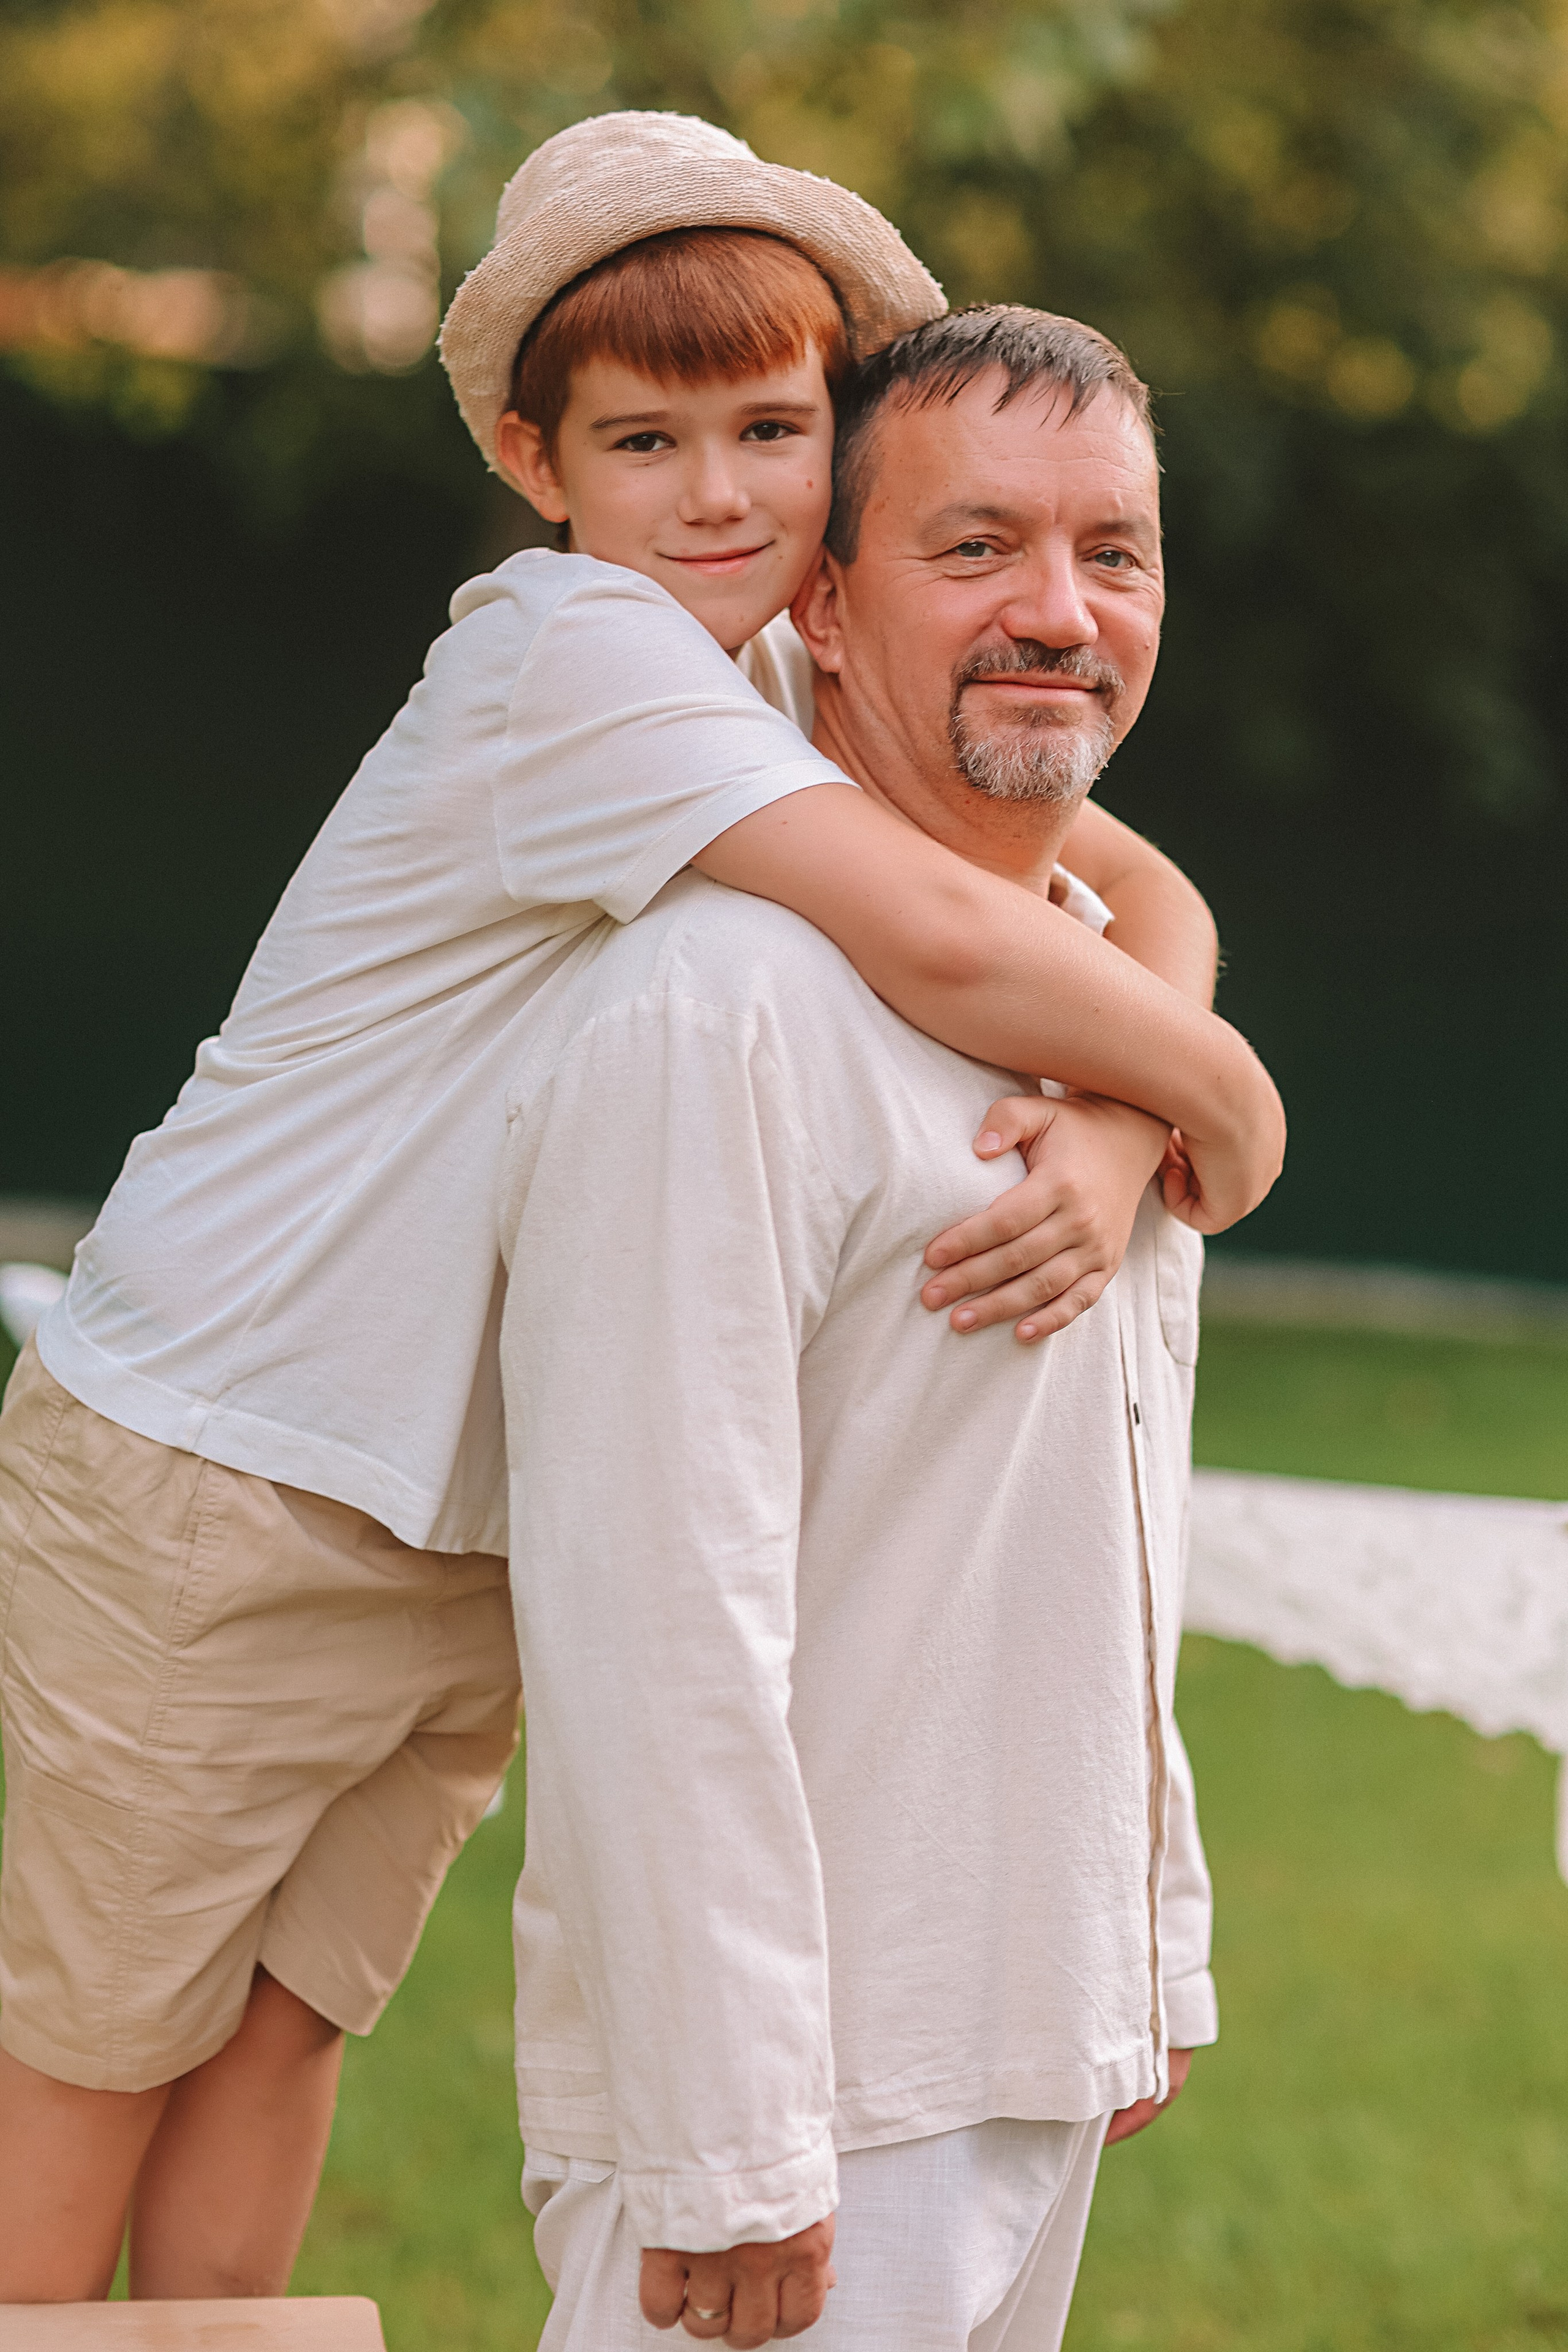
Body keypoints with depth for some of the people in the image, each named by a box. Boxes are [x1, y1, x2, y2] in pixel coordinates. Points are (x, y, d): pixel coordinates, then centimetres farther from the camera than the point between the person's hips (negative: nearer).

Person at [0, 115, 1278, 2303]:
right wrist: (1224, 1085, -19)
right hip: (203, 1482, -7)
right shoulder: (574, 651, -23)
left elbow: (1136, 891, -3)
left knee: (284, 2030, 14)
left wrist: (1117, 1137, -24)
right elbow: (941, 937, -35)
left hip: (471, 1531, 7)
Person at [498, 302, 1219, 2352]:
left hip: (1036, 2052, 8)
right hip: (801, 2094, -8)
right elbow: (654, 1614, -22)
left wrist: (1154, 1955, 20)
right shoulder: (715, 1009, -19)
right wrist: (728, 2152, -22)